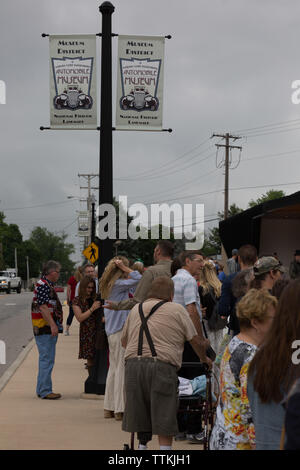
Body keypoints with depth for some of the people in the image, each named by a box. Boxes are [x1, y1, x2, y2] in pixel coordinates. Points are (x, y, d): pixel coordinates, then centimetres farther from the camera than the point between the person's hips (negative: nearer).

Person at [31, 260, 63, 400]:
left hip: (48, 329, 11)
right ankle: (45, 391, -6)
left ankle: (42, 390, 21)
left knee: (45, 358, 15)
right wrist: (53, 325, -24)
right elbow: (43, 307, -21)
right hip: (45, 329, -11)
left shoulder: (47, 285, 18)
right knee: (47, 359, -9)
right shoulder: (43, 285, -15)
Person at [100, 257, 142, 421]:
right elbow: (139, 279, -21)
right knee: (121, 367, -5)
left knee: (114, 368, 14)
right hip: (120, 330, -9)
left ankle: (109, 407, 19)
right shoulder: (118, 284, -14)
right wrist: (124, 268, -13)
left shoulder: (110, 284, 12)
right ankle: (120, 409, -2)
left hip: (112, 331, 9)